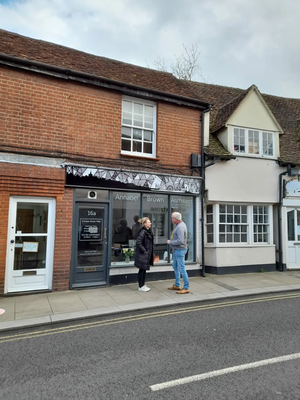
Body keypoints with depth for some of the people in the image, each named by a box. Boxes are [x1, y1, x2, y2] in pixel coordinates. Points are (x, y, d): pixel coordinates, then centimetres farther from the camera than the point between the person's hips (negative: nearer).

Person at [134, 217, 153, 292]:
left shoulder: (149, 231, 9)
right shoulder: (143, 232, -20)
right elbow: (138, 243, -25)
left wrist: (150, 253, 13)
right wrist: (144, 251, -17)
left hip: (147, 255, 9)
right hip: (142, 255, -9)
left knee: (144, 270, 16)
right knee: (142, 270, 2)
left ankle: (143, 285, 27)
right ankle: (140, 287, 13)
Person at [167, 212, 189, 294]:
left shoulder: (180, 227, -23)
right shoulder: (180, 225, 10)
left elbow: (180, 241, -30)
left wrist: (170, 242, -17)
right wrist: (174, 247, 16)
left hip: (180, 250, -11)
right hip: (177, 250, 11)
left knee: (181, 269, -3)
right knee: (175, 267, 19)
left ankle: (186, 288, 7)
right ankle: (177, 285, 30)